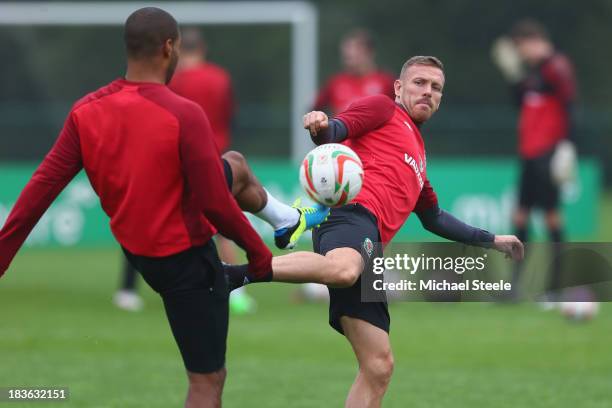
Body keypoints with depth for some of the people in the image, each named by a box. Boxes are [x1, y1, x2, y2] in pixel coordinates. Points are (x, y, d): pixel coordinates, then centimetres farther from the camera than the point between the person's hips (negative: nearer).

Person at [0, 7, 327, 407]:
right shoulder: (185, 116, -28)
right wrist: (258, 254, -9)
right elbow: (215, 204, -25)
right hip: (185, 260, -7)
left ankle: (288, 221, 54)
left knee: (236, 165, 28)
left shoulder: (86, 112, -12)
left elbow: (43, 186, -10)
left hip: (136, 249, 7)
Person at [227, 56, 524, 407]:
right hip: (352, 214, -9)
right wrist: (321, 128, -27)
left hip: (369, 248, 9)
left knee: (378, 366, 5)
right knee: (343, 269, -47)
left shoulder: (418, 154, 38)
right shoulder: (383, 109, 15)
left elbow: (434, 218, 48)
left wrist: (490, 240, 49)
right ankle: (239, 273, -44)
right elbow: (335, 131, -3)